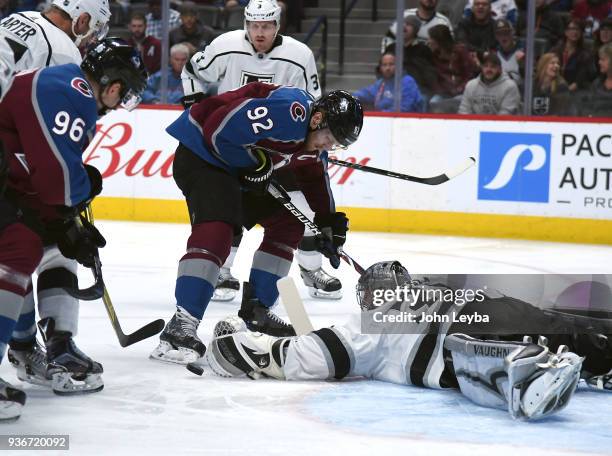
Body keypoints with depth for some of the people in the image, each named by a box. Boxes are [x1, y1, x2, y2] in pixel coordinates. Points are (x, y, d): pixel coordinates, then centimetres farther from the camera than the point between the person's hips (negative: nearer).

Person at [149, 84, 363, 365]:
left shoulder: (315, 142, 1)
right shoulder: (288, 110, -31)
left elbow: (315, 181, 18)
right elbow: (217, 130, -32)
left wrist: (328, 223, 11)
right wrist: (255, 166, -20)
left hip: (240, 167, 11)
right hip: (201, 153, -11)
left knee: (288, 222, 10)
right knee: (217, 229, -28)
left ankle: (255, 310, 16)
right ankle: (181, 325, -35)